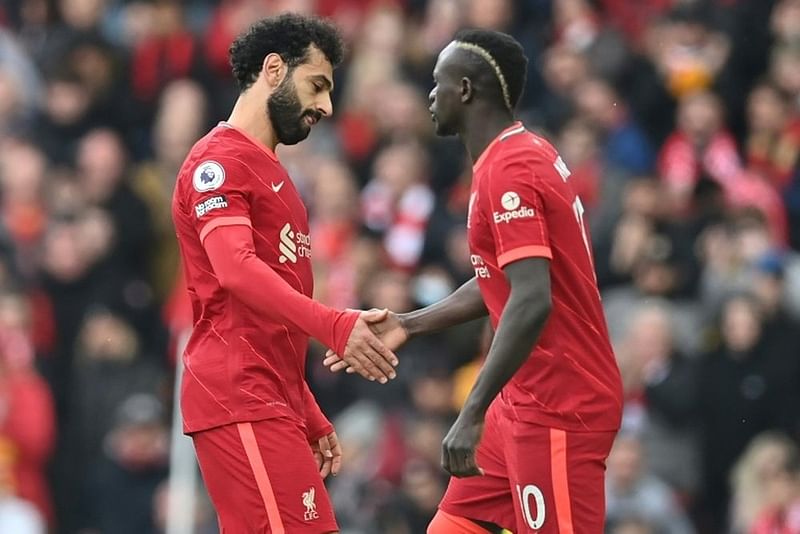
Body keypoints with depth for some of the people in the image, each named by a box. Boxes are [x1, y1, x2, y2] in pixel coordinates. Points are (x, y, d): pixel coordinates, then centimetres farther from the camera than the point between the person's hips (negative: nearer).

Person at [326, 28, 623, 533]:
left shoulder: (508, 172, -18)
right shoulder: (526, 154, 13)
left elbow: (532, 302, -27)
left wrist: (473, 414, -29)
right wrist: (409, 324, 23)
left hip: (559, 411, -10)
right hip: (525, 402, 10)